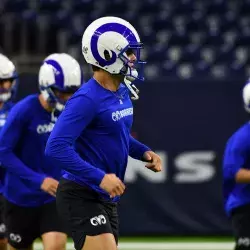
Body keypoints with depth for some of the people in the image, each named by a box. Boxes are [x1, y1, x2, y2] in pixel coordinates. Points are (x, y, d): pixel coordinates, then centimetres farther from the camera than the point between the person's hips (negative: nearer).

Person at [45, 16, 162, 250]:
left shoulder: (122, 92, 9)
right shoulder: (87, 99, -19)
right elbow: (56, 147, -26)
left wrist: (144, 152, 7)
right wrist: (100, 178, -28)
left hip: (106, 197, 10)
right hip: (81, 197, -10)